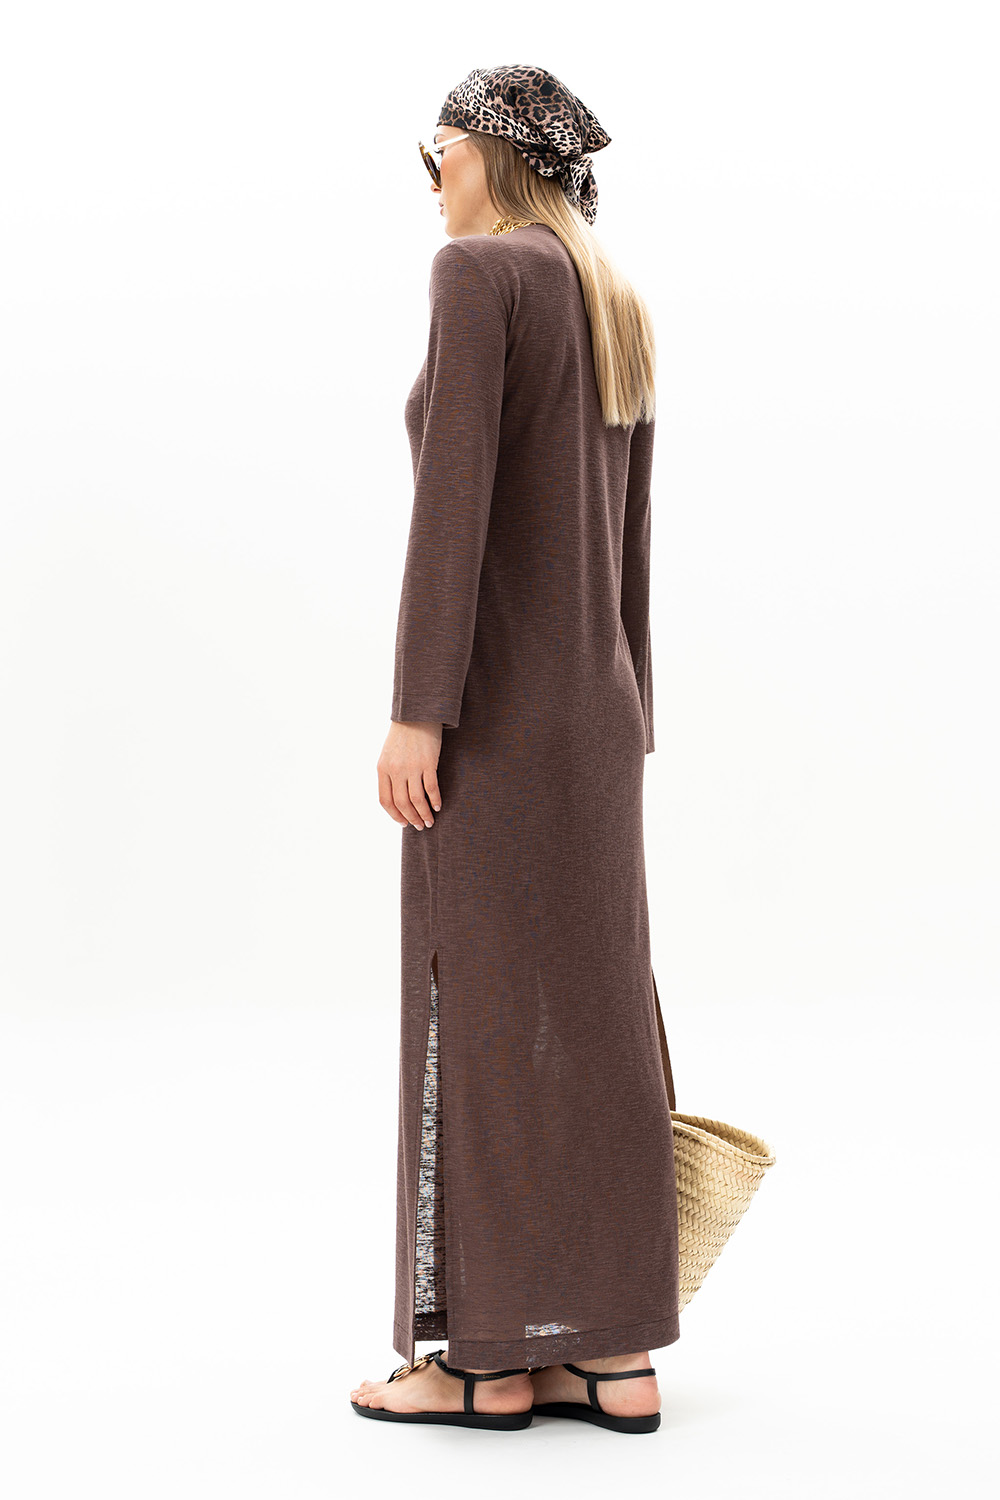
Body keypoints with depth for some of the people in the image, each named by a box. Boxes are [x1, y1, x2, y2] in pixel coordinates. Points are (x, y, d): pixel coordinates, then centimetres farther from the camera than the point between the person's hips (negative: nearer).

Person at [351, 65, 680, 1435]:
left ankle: (494, 1360, 7)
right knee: (591, 1018, 9)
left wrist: (417, 708, -18)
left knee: (481, 1016, -1)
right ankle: (617, 1356, 13)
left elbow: (454, 493, -18)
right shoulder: (620, 310, 17)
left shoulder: (480, 269, -8)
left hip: (498, 703, -8)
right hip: (599, 702, 8)